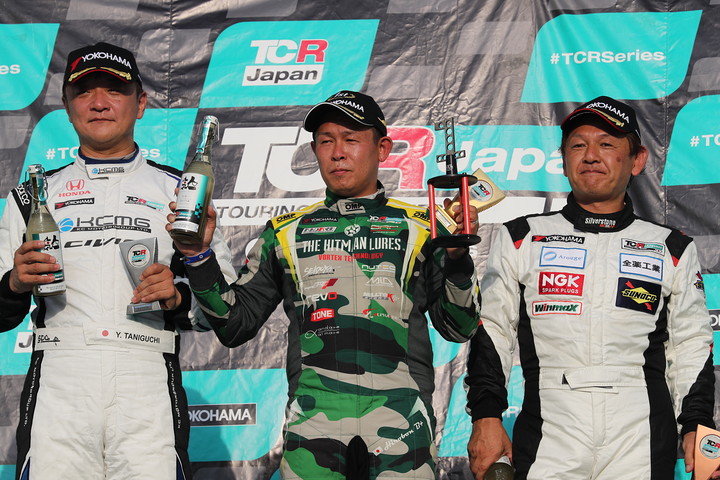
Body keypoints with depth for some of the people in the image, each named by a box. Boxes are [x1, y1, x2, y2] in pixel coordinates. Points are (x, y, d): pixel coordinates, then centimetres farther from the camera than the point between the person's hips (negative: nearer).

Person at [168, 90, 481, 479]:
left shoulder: (419, 228, 13)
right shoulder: (286, 233, 18)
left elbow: (458, 329, 10)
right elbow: (235, 324, 16)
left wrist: (458, 256, -4)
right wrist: (199, 256, 4)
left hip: (400, 418, -1)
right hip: (315, 418, 1)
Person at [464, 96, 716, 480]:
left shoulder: (672, 250, 14)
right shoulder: (520, 239, 11)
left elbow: (690, 347, 14)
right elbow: (491, 331, 8)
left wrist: (696, 426, 3)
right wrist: (485, 418, -1)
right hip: (548, 440, -1)